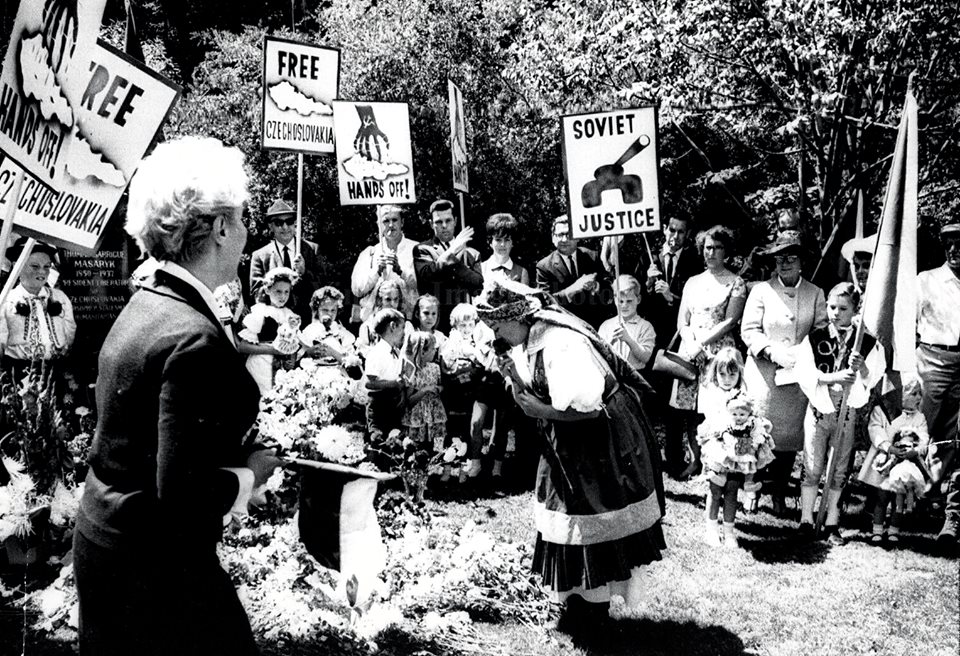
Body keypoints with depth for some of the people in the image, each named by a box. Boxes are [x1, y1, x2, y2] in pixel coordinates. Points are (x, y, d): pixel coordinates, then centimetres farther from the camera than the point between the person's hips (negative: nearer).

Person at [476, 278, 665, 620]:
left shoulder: (562, 344, -29)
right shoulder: (532, 340, -1)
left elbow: (588, 408, -32)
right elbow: (538, 392, 7)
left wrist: (541, 410, -23)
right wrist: (515, 379, -11)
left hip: (603, 441, -9)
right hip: (569, 445, 9)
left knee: (594, 525, 5)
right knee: (574, 523, 15)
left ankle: (592, 605, 20)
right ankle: (580, 598, 28)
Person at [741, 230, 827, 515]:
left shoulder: (815, 293, 8)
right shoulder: (761, 290, 0)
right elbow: (749, 330, -3)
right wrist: (772, 352, -17)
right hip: (763, 373, -2)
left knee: (790, 433, 5)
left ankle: (779, 493, 18)